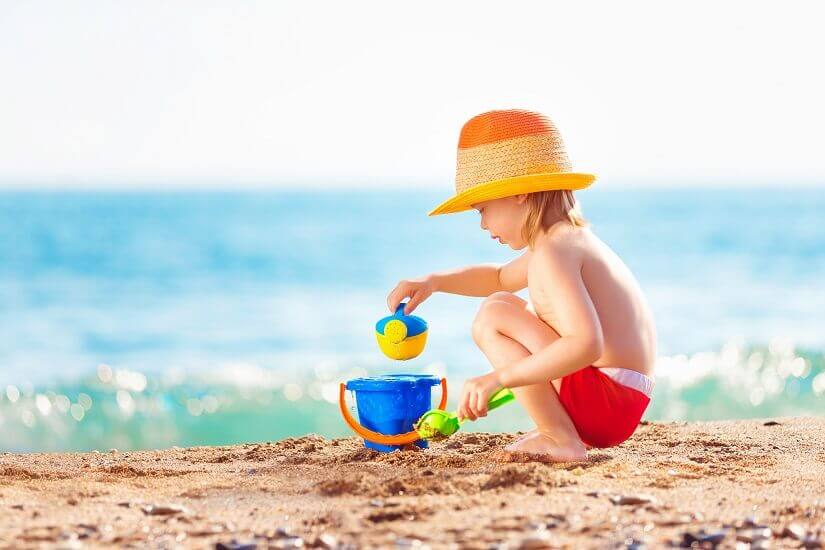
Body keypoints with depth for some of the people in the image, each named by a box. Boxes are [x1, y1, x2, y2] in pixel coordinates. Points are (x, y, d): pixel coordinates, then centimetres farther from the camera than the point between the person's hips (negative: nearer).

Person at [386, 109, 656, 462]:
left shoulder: (552, 253, -16)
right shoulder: (574, 238, 17)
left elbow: (587, 344, -31)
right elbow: (499, 278, 36)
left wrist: (498, 378, -31)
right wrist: (433, 282, 22)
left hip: (604, 404, -11)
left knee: (493, 316, -12)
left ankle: (561, 440, -15)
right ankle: (560, 428, 13)